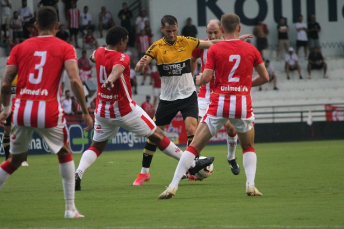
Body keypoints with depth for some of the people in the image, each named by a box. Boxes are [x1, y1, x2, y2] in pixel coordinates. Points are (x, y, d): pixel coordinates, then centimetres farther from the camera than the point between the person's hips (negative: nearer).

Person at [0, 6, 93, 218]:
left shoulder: (20, 48, 12)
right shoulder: (65, 49, 5)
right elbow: (75, 81, -9)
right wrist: (86, 112, -4)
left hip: (21, 110, 3)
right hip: (49, 111, -2)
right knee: (65, 155, 19)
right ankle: (70, 208, 13)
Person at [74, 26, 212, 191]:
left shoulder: (99, 53, 2)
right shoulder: (122, 58, -18)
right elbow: (117, 69, -41)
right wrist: (110, 80, -61)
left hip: (102, 112, 6)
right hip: (125, 111, -6)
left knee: (96, 146, 12)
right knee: (157, 135, 6)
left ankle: (78, 173, -15)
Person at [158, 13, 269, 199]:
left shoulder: (214, 49, 0)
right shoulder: (251, 49, 6)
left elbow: (206, 78, -4)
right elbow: (265, 77, 11)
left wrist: (199, 79, 19)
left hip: (219, 103, -1)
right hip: (243, 104, 1)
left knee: (194, 147, 3)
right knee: (248, 148, 23)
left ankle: (173, 187, -5)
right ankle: (250, 184, 2)